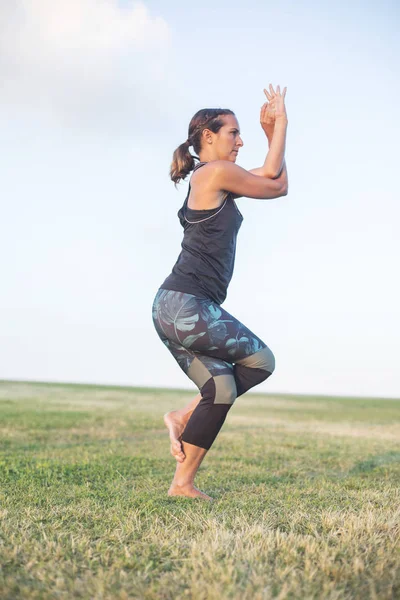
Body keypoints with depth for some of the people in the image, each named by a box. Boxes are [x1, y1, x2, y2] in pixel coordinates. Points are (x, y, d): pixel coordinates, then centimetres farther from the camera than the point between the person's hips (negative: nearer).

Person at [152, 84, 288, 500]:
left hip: (171, 308, 9)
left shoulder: (207, 178, 21)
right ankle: (184, 415, 5)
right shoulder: (217, 172, -7)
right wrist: (280, 126, 13)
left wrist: (274, 132, 16)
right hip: (188, 305, -9)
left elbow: (268, 177, 22)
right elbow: (278, 187, 5)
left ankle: (182, 484, 7)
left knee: (220, 389, 8)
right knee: (261, 361, 6)